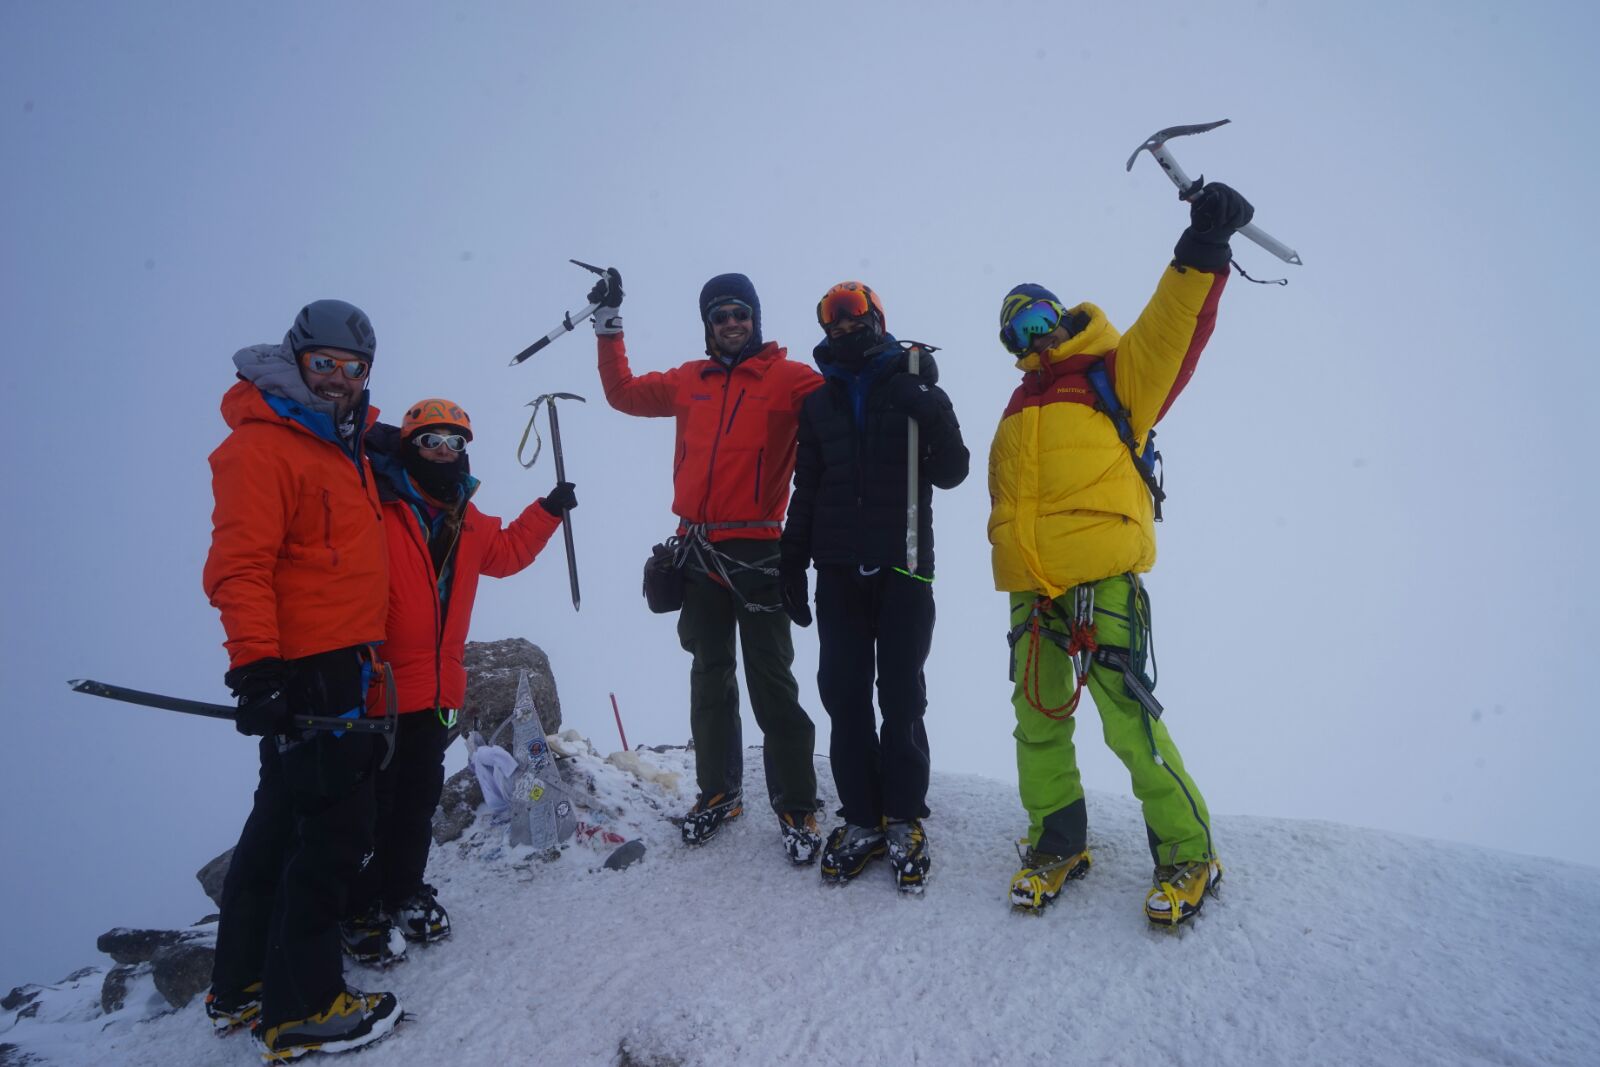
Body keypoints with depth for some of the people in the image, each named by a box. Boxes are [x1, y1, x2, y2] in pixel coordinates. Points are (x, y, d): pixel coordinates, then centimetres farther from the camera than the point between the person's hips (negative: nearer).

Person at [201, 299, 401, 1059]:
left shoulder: (345, 447, 15)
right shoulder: (260, 447, -12)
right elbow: (240, 566, -21)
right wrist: (256, 667, -27)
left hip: (344, 666, 10)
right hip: (305, 672, -10)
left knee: (283, 822, 17)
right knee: (332, 829, -4)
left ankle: (241, 987, 31)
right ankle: (300, 1009, 9)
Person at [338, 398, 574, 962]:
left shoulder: (467, 523, 14)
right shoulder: (373, 505, -11)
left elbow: (506, 552, 30)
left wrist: (548, 511, 26)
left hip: (434, 692, 7)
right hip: (375, 688, -7)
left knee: (419, 802, 19)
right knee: (371, 804, 3)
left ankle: (405, 894, 36)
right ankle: (359, 910, 21)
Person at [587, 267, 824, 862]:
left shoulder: (787, 378, -1)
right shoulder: (689, 382, 13)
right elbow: (625, 393, 23)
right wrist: (609, 327, 20)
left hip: (756, 551, -5)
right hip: (698, 551, 5)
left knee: (772, 686, -1)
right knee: (710, 678, 15)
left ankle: (796, 808, 10)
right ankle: (718, 791, 29)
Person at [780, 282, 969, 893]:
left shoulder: (913, 387, 6)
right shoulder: (819, 403, 15)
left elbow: (951, 474, -1)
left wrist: (936, 417, -18)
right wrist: (793, 563, 12)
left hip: (903, 566, -3)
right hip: (839, 570, 3)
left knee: (901, 697, 1)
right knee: (844, 694, 2)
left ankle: (904, 820, 13)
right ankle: (861, 819, 13)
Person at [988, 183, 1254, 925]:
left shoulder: (1114, 372, 5)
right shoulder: (1020, 406, 23)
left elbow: (1172, 330, -13)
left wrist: (1202, 250, -26)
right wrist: (1014, 562, 16)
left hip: (1102, 579, -6)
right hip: (1032, 589, 6)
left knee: (1127, 718, -8)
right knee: (1037, 721, 10)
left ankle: (1188, 854, 10)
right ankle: (1058, 845, 27)